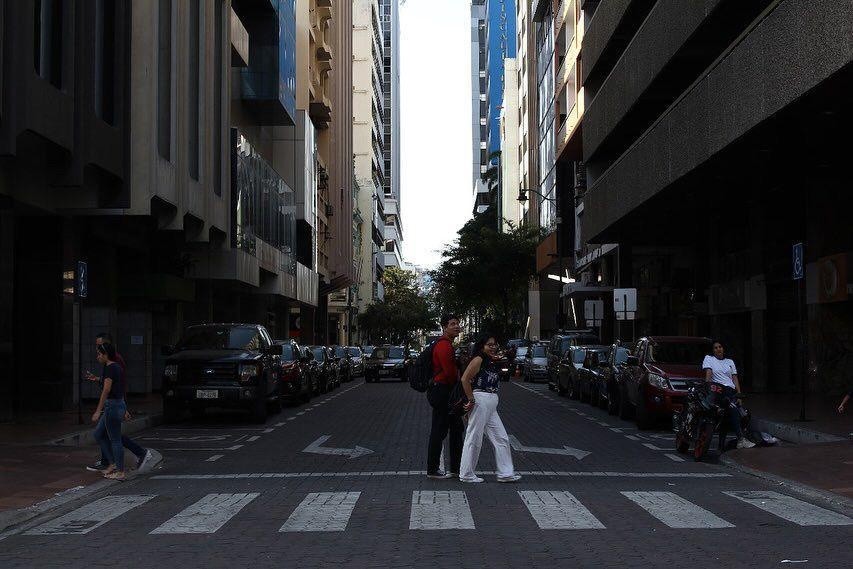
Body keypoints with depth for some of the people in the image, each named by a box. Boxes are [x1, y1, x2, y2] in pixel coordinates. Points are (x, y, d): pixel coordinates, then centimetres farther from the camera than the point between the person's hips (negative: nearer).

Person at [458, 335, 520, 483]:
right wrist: (471, 400, -16)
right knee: (474, 438, -3)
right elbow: (465, 379, -16)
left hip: (491, 406, 9)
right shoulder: (479, 360, -7)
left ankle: (506, 473, 13)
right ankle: (466, 474, 4)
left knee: (502, 439, 8)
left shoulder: (494, 363, 18)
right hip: (480, 401, -9)